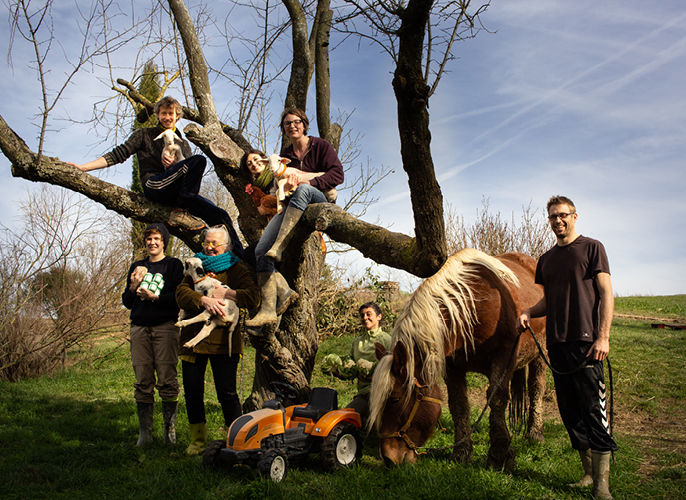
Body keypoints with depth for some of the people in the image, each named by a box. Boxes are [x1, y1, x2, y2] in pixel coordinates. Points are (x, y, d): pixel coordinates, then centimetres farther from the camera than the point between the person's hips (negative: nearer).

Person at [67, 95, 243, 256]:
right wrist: (82, 167, 0)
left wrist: (174, 166, -7)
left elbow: (193, 174, 16)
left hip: (176, 192, 4)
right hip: (154, 186, -4)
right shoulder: (144, 135, 17)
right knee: (199, 160, -29)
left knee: (219, 215, -17)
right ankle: (181, 213, -24)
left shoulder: (183, 144, 27)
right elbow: (119, 154, 10)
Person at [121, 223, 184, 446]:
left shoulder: (174, 265, 8)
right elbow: (127, 302, 18)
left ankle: (170, 430, 2)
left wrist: (155, 297, -12)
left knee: (167, 379, -7)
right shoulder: (137, 267, 20)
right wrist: (133, 287, -1)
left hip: (165, 326, -3)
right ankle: (144, 432, 6)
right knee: (142, 381, 1)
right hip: (139, 327, 4)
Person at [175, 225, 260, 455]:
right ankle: (197, 440, 23)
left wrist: (227, 293, -17)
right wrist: (204, 300, -20)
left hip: (223, 339, -3)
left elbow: (253, 297, -8)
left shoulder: (236, 270, 7)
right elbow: (181, 293, -2)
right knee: (192, 391, 7)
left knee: (227, 392, -6)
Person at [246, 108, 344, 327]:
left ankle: (279, 247, -51)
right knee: (261, 250, -20)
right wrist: (286, 182, 1)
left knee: (303, 190, -43)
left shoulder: (320, 146, 8)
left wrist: (309, 183, -18)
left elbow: (337, 174, -5)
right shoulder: (285, 155, 21)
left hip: (321, 201, -4)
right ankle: (268, 308, -30)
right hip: (292, 207, 4)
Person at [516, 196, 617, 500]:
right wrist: (528, 313, 3)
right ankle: (589, 474, 21)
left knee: (594, 413, -7)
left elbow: (606, 293, -4)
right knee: (571, 414, 9)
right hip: (557, 343, 6)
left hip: (585, 341, -6)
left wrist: (603, 337, -13)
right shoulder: (546, 260, 17)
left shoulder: (591, 247, 1)